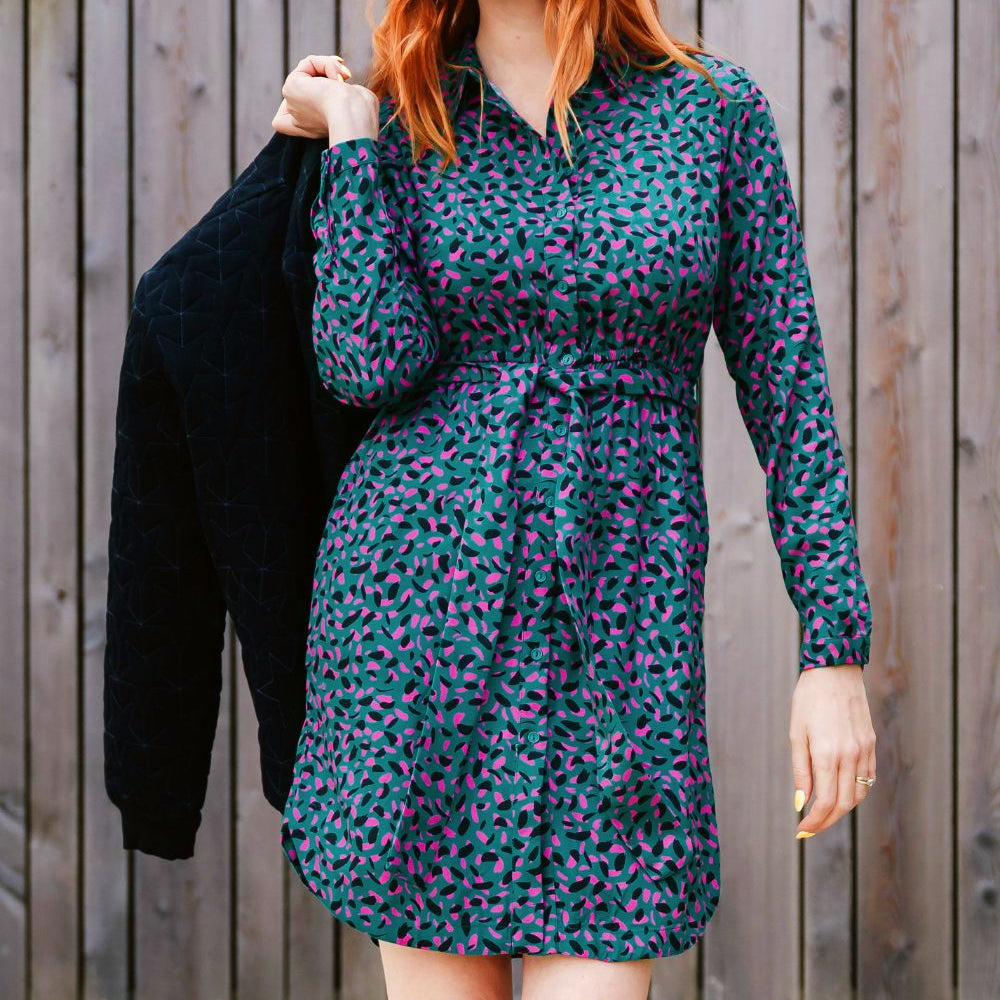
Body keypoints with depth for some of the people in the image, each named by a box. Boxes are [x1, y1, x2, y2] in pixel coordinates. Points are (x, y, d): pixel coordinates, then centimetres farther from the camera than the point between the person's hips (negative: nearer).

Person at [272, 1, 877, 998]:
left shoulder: (713, 109, 2)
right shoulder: (402, 123, 6)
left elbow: (785, 379, 2)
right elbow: (372, 363, -9)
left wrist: (835, 649, -2)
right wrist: (348, 135, -4)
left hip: (617, 610, -1)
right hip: (420, 583, 1)